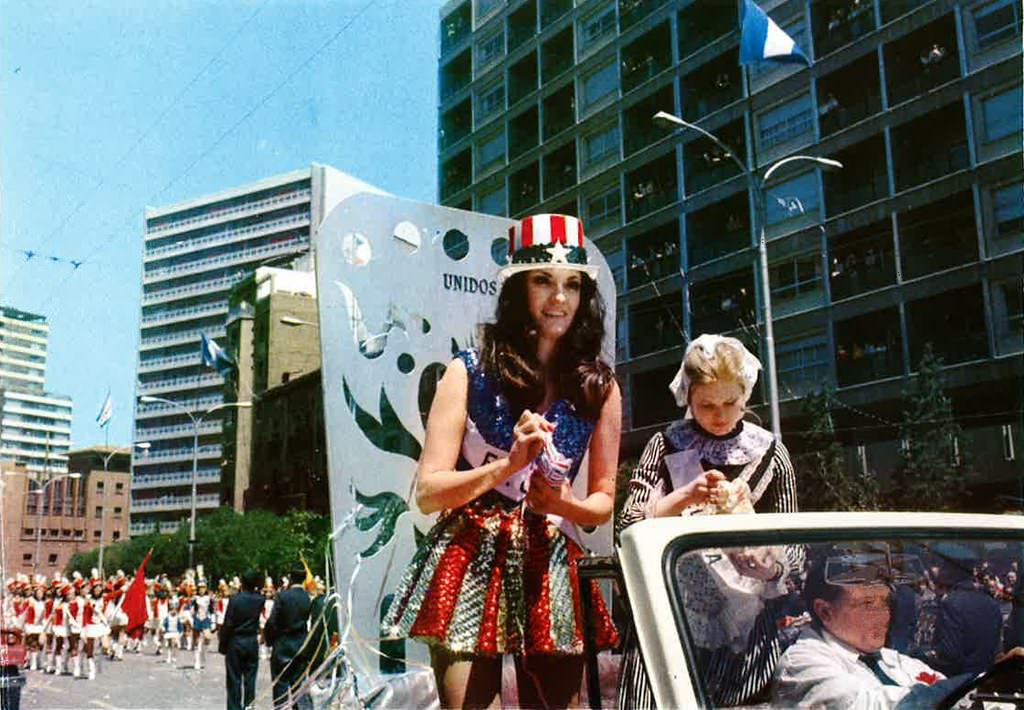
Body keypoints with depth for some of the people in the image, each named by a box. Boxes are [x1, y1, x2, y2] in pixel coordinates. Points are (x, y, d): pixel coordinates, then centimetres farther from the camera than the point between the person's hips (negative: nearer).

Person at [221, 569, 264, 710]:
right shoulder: (259, 599, -5)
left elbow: (227, 624, -12)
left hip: (235, 642, -3)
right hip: (252, 642, 3)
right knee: (250, 677, 9)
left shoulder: (234, 599, -14)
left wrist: (222, 644, -4)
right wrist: (256, 588, 9)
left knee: (234, 678, 5)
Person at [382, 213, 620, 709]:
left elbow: (605, 501, 14)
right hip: (471, 566, -3)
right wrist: (507, 466, -20)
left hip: (553, 571, 3)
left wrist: (565, 503, -9)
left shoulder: (599, 387, 7)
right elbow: (428, 493, -5)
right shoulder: (470, 372, -1)